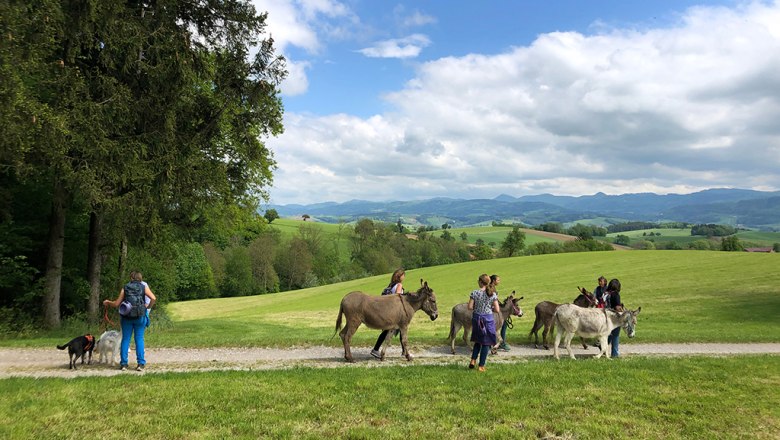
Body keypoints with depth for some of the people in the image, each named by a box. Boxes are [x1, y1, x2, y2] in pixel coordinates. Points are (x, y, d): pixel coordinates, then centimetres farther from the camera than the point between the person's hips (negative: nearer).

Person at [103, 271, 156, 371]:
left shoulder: (125, 288, 7)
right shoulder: (144, 287, 4)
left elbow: (117, 303, 5)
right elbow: (153, 298, -11)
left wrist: (108, 302, 23)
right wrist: (148, 307, 4)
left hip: (127, 316, 1)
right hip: (140, 316, -1)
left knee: (125, 339, 9)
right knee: (139, 338, 3)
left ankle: (123, 363, 8)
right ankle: (141, 363, -2)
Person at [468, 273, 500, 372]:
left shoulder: (474, 293, -8)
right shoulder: (493, 294, -6)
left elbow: (470, 307, -9)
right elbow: (497, 310, -7)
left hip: (476, 318, 1)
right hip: (488, 319, -1)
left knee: (477, 341, 21)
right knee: (486, 343, 8)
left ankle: (473, 360, 11)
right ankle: (481, 366, 11)